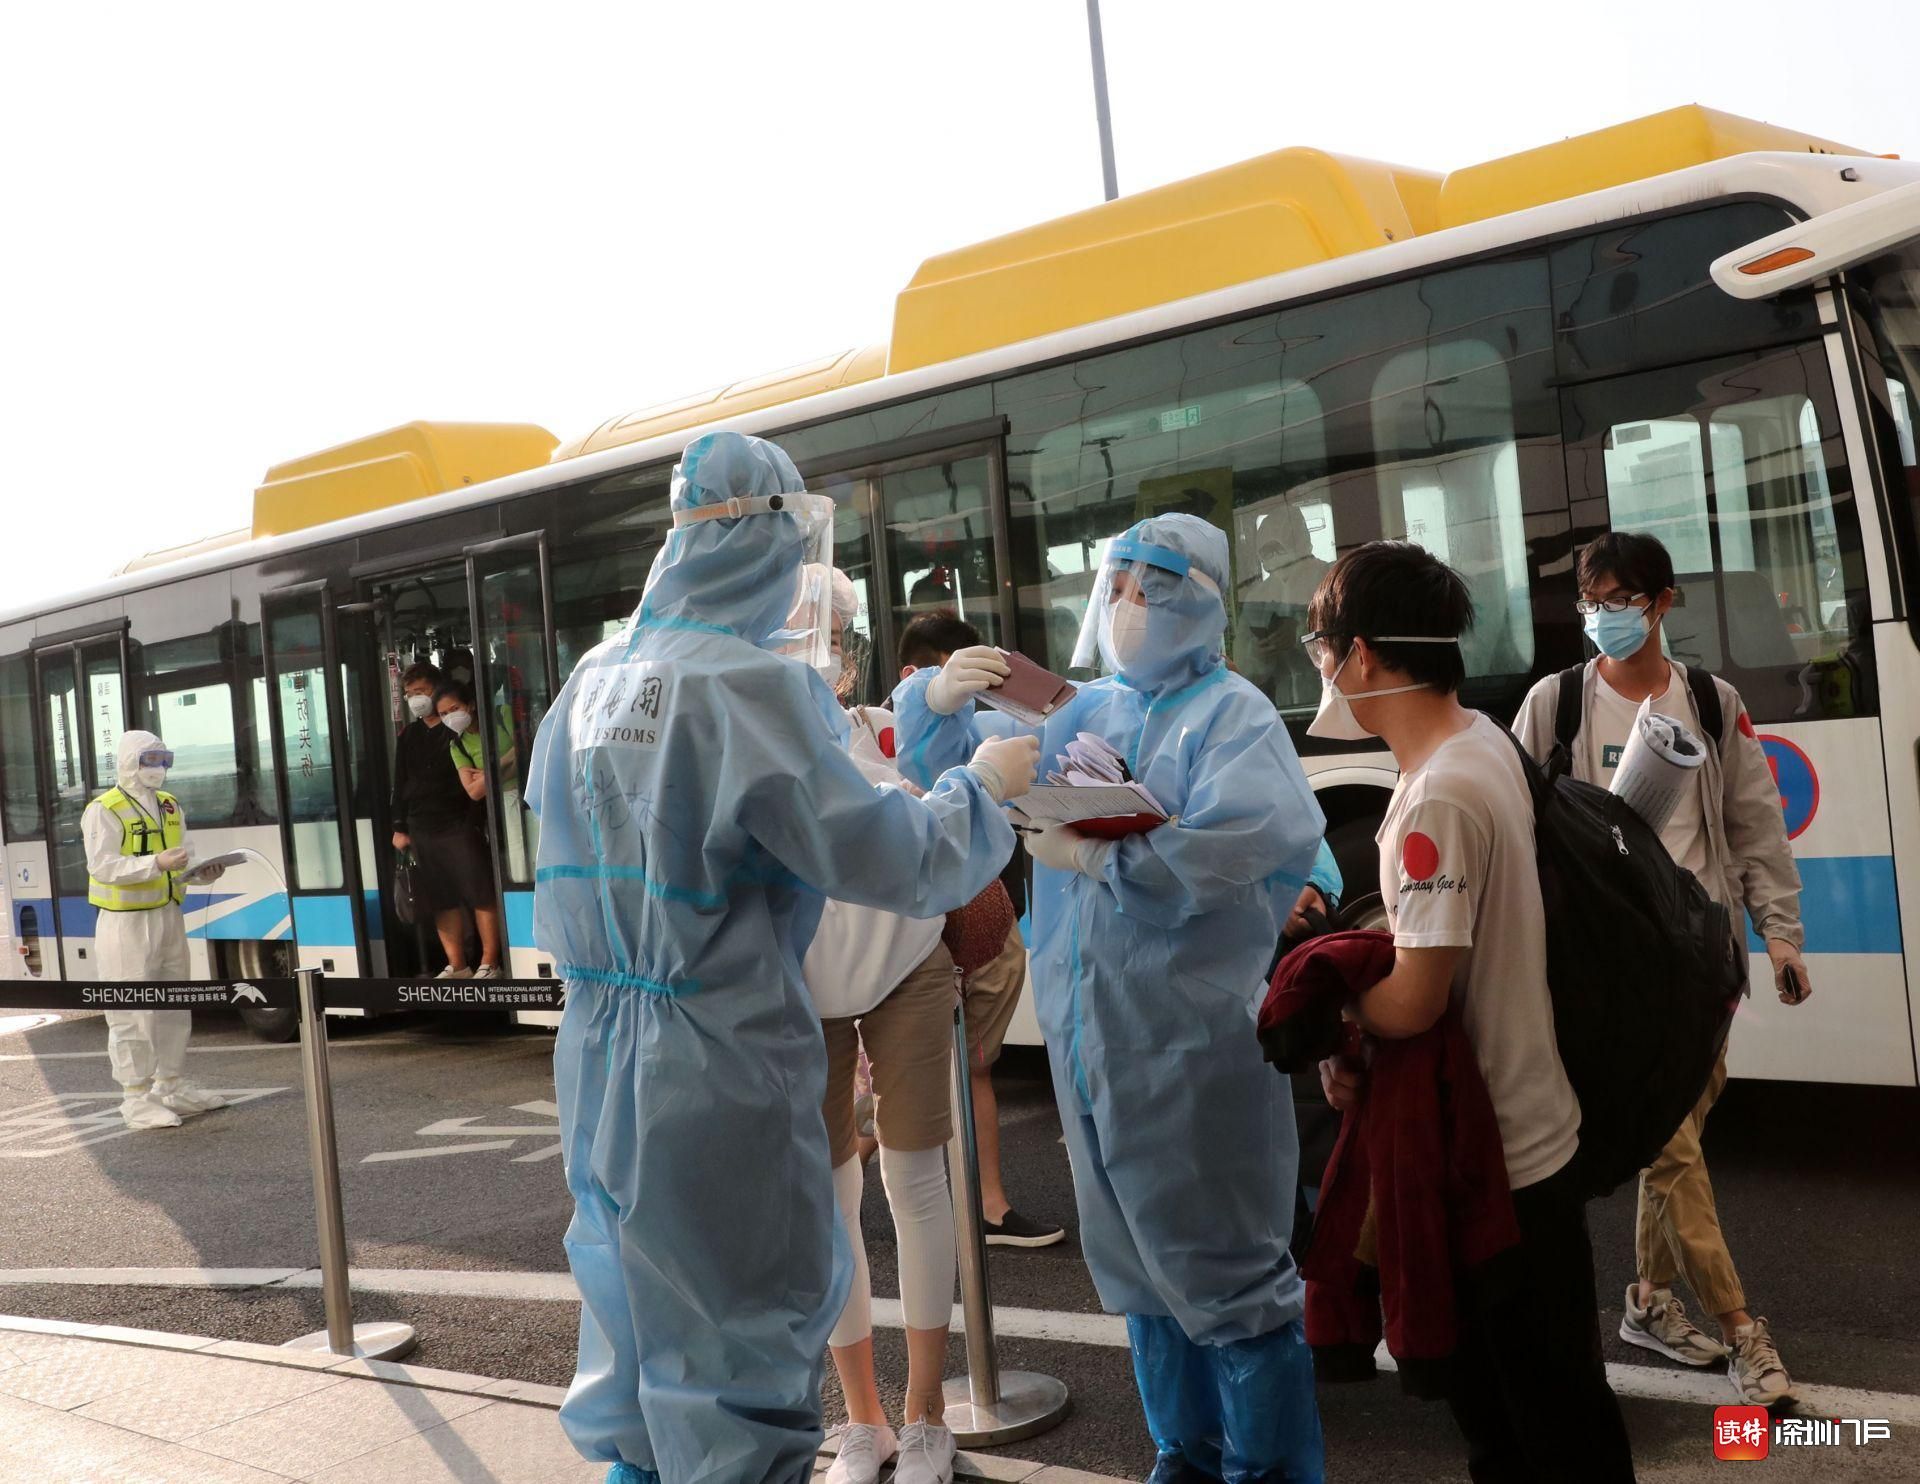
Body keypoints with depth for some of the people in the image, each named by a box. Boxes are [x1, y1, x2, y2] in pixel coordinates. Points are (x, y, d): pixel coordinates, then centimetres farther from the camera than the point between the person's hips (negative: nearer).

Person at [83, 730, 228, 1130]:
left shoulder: (171, 807, 13)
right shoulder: (104, 812, -10)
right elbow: (102, 868, -20)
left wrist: (202, 874, -4)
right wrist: (156, 863, -30)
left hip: (169, 917, 8)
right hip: (127, 922, -7)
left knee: (174, 1006, 13)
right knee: (133, 1012, -5)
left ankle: (172, 1086, 24)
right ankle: (136, 1099, 0)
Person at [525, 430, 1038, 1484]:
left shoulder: (593, 678, 5)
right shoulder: (750, 682, -18)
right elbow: (893, 864, -18)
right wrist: (983, 784, -1)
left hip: (601, 1055, 8)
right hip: (718, 1067, -7)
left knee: (638, 1299, 20)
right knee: (741, 1330, 5)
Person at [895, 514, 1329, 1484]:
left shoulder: (1230, 714, -4)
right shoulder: (1072, 714, 16)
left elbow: (1255, 840, -23)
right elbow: (945, 769, 21)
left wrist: (1098, 858, -19)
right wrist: (938, 698, -2)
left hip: (1193, 1035, -6)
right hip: (1085, 1035, 7)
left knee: (1227, 1271, -1)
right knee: (1142, 1269, 16)